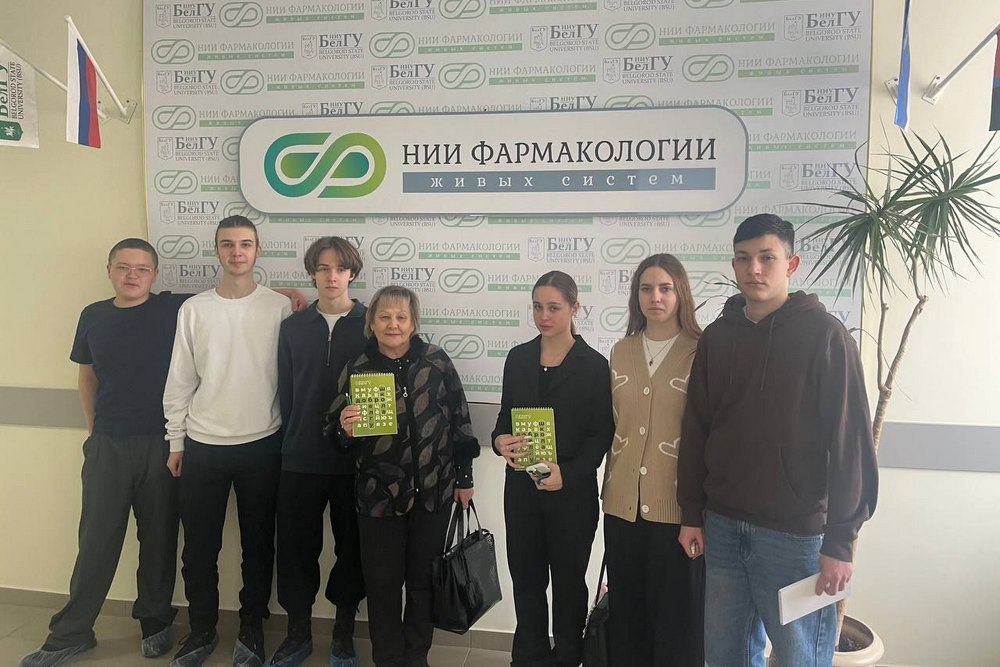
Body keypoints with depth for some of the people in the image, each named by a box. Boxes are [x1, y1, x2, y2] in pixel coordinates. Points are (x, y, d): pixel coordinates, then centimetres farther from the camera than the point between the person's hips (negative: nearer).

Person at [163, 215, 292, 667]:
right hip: (203, 445, 2)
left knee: (257, 543, 11)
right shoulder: (194, 309, 1)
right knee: (200, 545, 11)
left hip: (262, 445, -1)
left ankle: (251, 629, 28)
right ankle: (202, 629, 31)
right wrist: (176, 442, 4)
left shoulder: (279, 308, -4)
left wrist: (288, 439, -3)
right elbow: (180, 381, 4)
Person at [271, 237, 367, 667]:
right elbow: (285, 391, 9)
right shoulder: (293, 327, 6)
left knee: (351, 546, 10)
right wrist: (295, 438, 7)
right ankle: (298, 632, 29)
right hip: (301, 459, 2)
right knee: (296, 546, 9)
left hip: (355, 459, -2)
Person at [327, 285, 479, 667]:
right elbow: (338, 436, 3)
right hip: (379, 495, 0)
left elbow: (459, 419, 3)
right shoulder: (357, 370, -2)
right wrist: (344, 427, -20)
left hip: (433, 491, 1)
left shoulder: (436, 361, -4)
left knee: (423, 578, 14)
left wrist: (464, 477, 5)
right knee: (382, 584, 8)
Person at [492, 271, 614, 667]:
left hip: (572, 491, -3)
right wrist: (500, 440, -13)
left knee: (568, 579, 12)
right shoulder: (518, 358, 5)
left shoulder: (593, 365, -6)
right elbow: (505, 415, 10)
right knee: (526, 576, 12)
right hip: (522, 486, 3)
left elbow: (601, 433, -7)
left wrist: (568, 473, -21)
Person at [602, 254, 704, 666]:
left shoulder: (701, 351, -6)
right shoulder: (621, 352, 8)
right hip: (623, 501, 4)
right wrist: (610, 487, 14)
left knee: (677, 612, 9)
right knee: (626, 608, 15)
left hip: (677, 504, -4)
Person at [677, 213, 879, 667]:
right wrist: (691, 514, 7)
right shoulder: (716, 337, 6)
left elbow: (850, 439, -9)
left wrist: (840, 541, -11)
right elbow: (696, 430, 9)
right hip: (722, 526, 4)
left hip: (795, 532, -4)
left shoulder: (824, 334, -7)